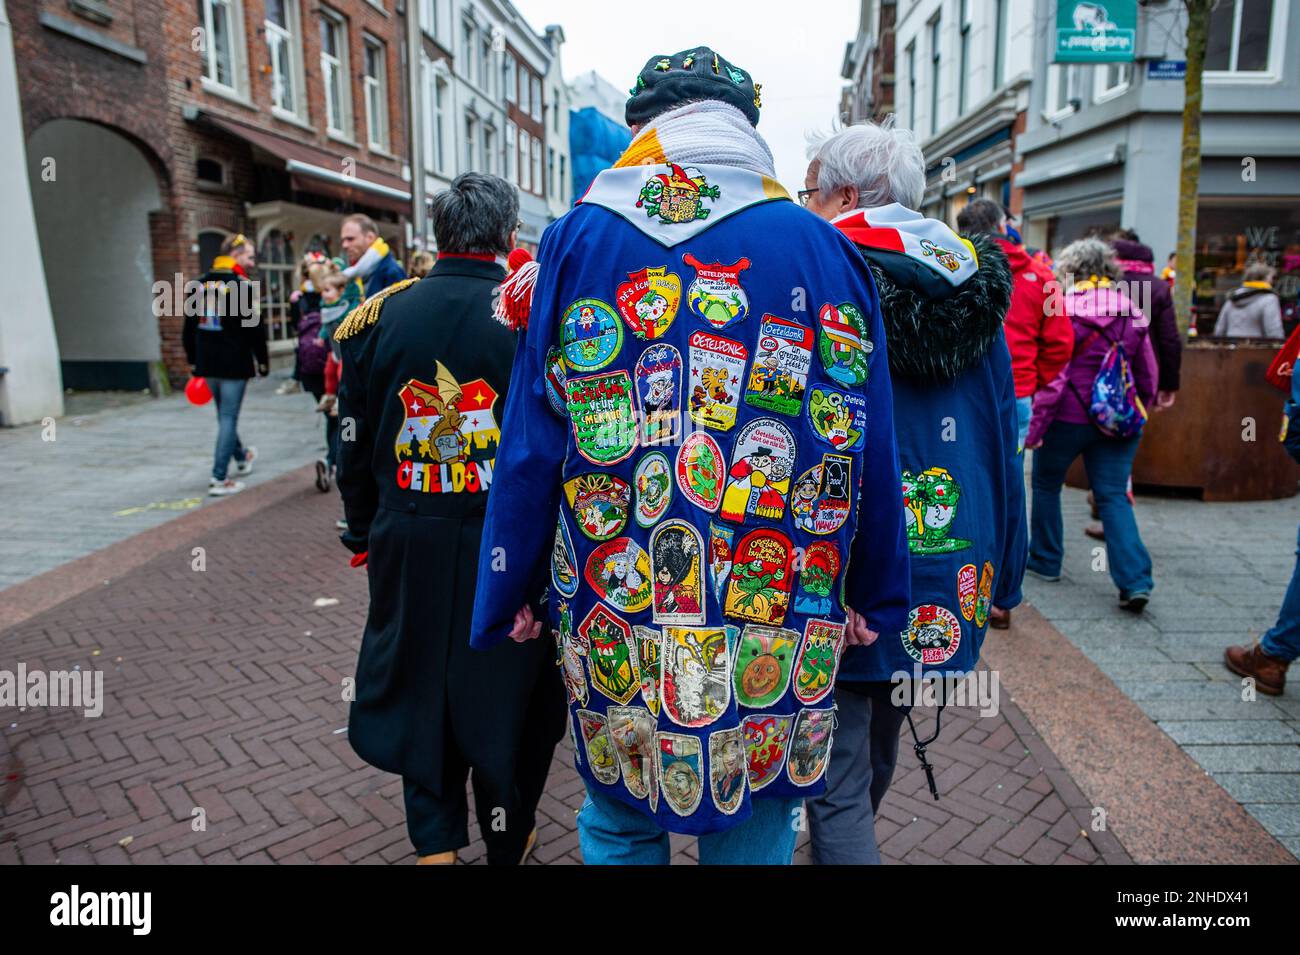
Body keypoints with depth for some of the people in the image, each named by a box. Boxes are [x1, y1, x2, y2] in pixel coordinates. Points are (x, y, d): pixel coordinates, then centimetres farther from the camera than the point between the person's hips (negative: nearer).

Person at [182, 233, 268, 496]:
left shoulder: (201, 284, 10)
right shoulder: (243, 285, -11)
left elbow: (189, 326, 13)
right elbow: (255, 327, -14)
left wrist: (192, 360, 19)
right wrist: (262, 360, -3)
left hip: (207, 362, 7)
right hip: (235, 362, -7)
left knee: (224, 414, 23)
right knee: (228, 418, -3)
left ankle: (241, 457, 44)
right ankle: (219, 479, -5)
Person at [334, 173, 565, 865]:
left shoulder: (379, 317, -1)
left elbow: (355, 444, 6)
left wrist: (362, 534, 18)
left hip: (408, 540, 3)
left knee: (420, 680, 19)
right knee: (508, 687, 14)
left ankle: (434, 838, 26)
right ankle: (509, 839, 32)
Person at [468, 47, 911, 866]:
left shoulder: (581, 238, -1)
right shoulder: (825, 251, -1)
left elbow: (532, 441, -3)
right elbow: (870, 450, 1)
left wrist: (508, 598, 6)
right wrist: (874, 601, 12)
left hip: (611, 617, 1)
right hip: (777, 642, 0)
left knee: (618, 824, 21)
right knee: (752, 833, 17)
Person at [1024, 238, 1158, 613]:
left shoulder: (1063, 309, -10)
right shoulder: (1132, 313, 5)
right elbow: (1148, 377, 10)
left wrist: (1036, 425, -12)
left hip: (1068, 417, -4)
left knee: (1046, 484, 17)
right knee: (1114, 497, 5)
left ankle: (1046, 561, 27)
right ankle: (1135, 581, -6)